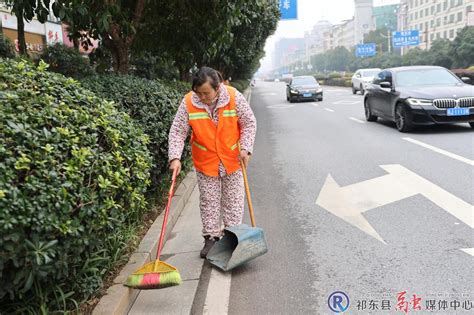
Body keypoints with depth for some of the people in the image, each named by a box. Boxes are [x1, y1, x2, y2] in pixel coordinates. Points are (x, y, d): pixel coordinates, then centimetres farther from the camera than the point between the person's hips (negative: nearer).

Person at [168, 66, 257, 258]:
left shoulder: (234, 97, -17)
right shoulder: (188, 102, -15)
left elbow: (249, 123, -7)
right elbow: (177, 132, -12)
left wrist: (245, 148, -17)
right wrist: (175, 158, -22)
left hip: (232, 160, 0)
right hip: (205, 162, 1)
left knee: (233, 201, 9)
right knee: (208, 202, 10)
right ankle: (211, 237, 24)